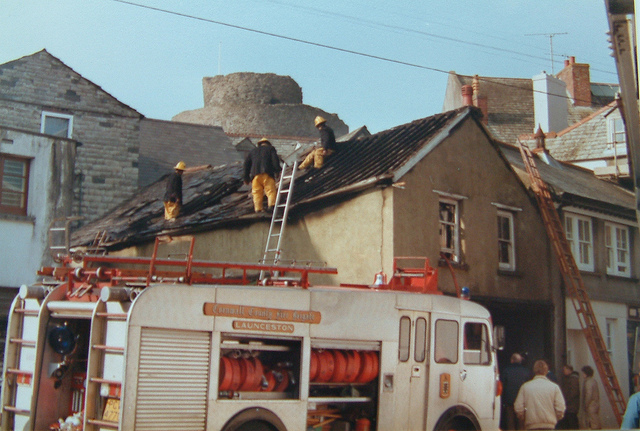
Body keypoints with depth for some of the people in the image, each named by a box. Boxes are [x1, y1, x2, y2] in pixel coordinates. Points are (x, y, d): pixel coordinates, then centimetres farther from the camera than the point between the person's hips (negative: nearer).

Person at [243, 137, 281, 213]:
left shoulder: (253, 151, 27)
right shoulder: (270, 148, 18)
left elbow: (247, 163, 22)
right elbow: (275, 159, 1)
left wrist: (246, 177, 24)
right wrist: (277, 170, -2)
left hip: (255, 173, 3)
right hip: (267, 173, -3)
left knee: (257, 192, 1)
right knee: (270, 190, -5)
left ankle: (258, 208, -7)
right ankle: (271, 204, -24)